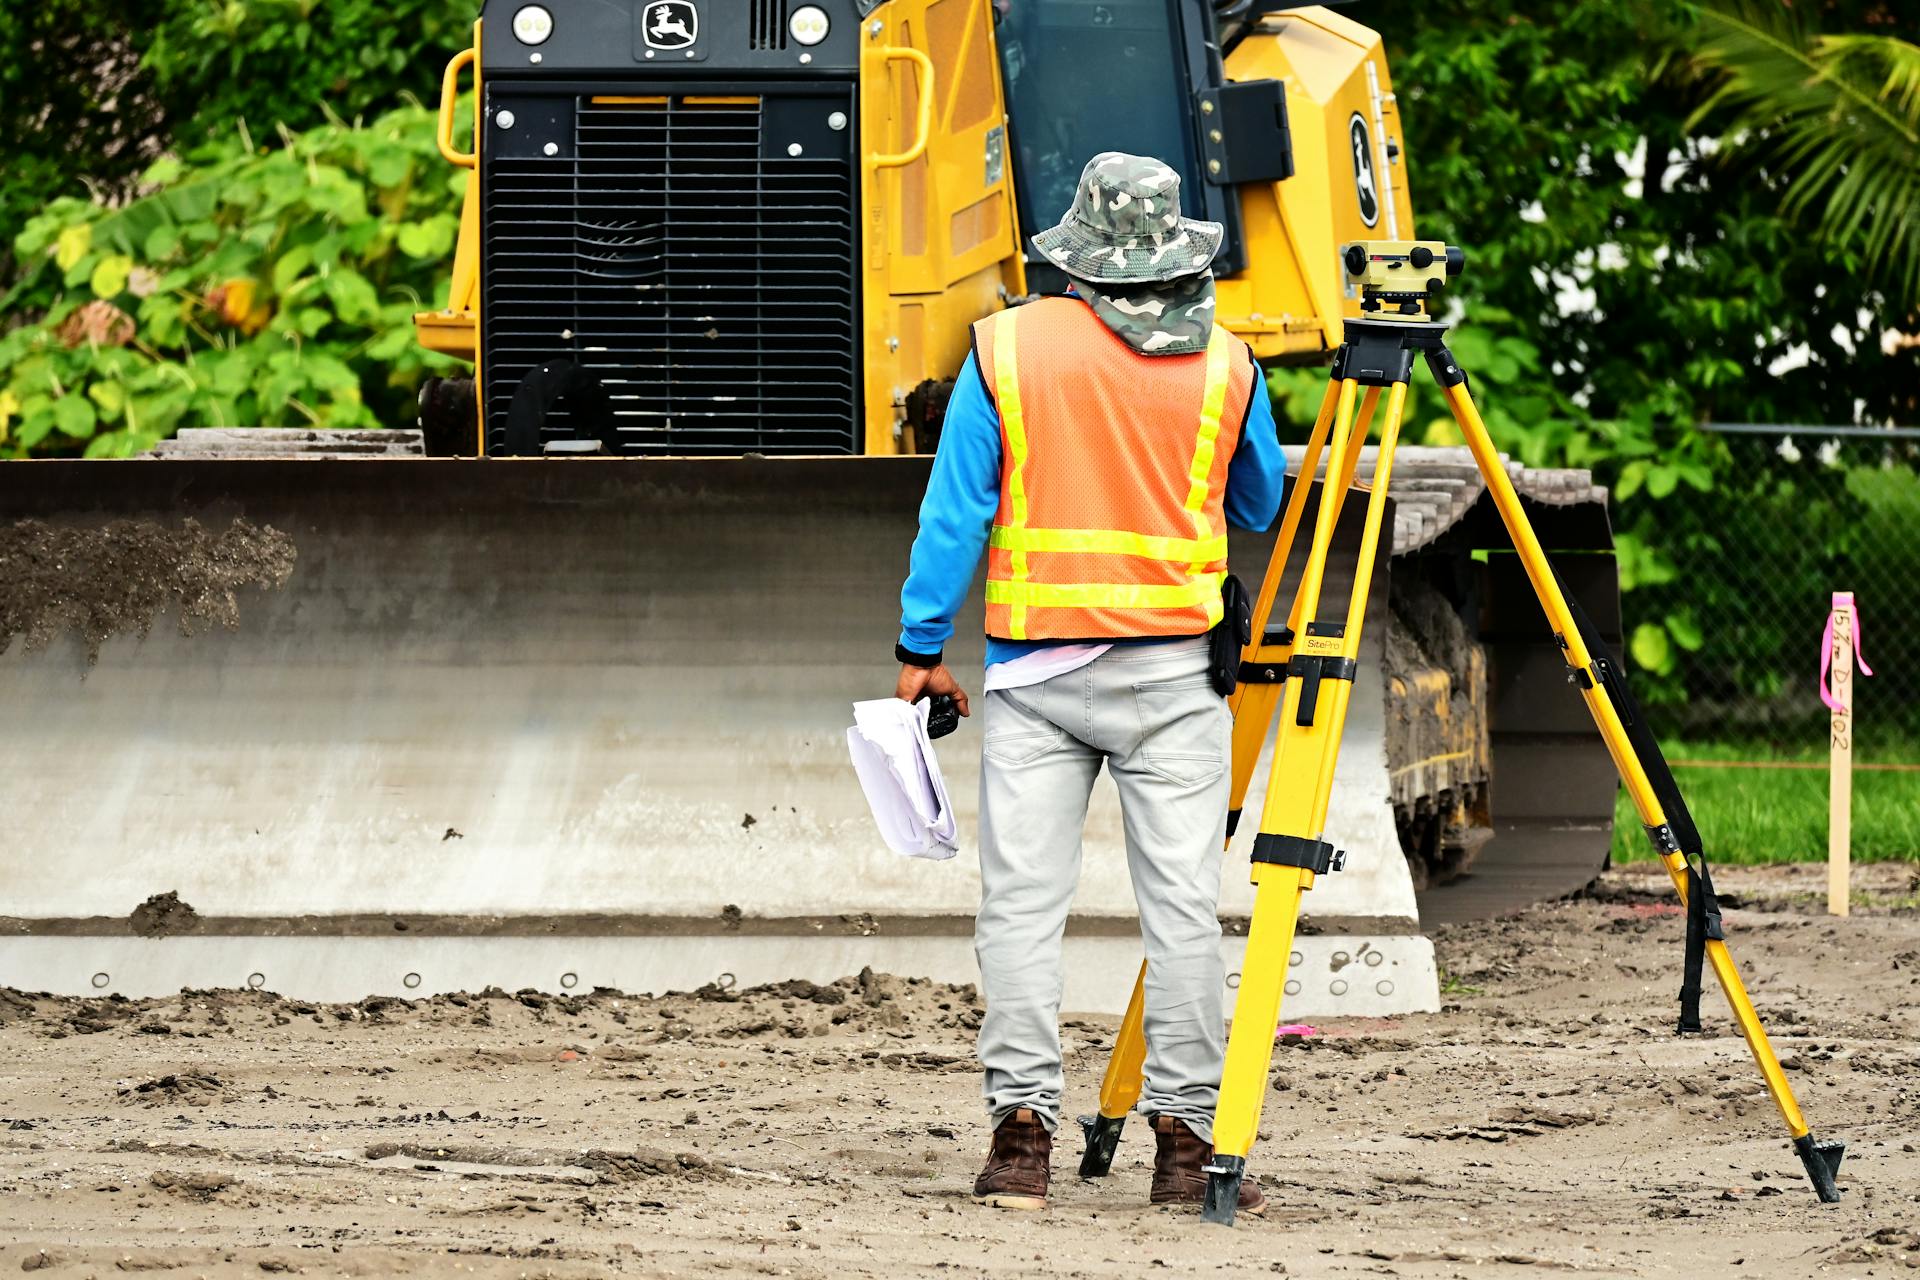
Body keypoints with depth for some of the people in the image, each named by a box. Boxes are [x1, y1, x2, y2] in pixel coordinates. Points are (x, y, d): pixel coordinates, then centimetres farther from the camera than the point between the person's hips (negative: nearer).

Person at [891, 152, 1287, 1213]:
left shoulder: (1007, 348, -1)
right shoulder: (1224, 366, 2)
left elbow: (955, 509, -2)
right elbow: (1260, 508, 17)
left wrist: (922, 647, 4)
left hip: (1034, 668, 0)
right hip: (1174, 668, 0)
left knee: (1022, 903, 1)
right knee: (1182, 905, 1)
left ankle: (1022, 1131, -5)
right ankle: (1187, 1137, -1)